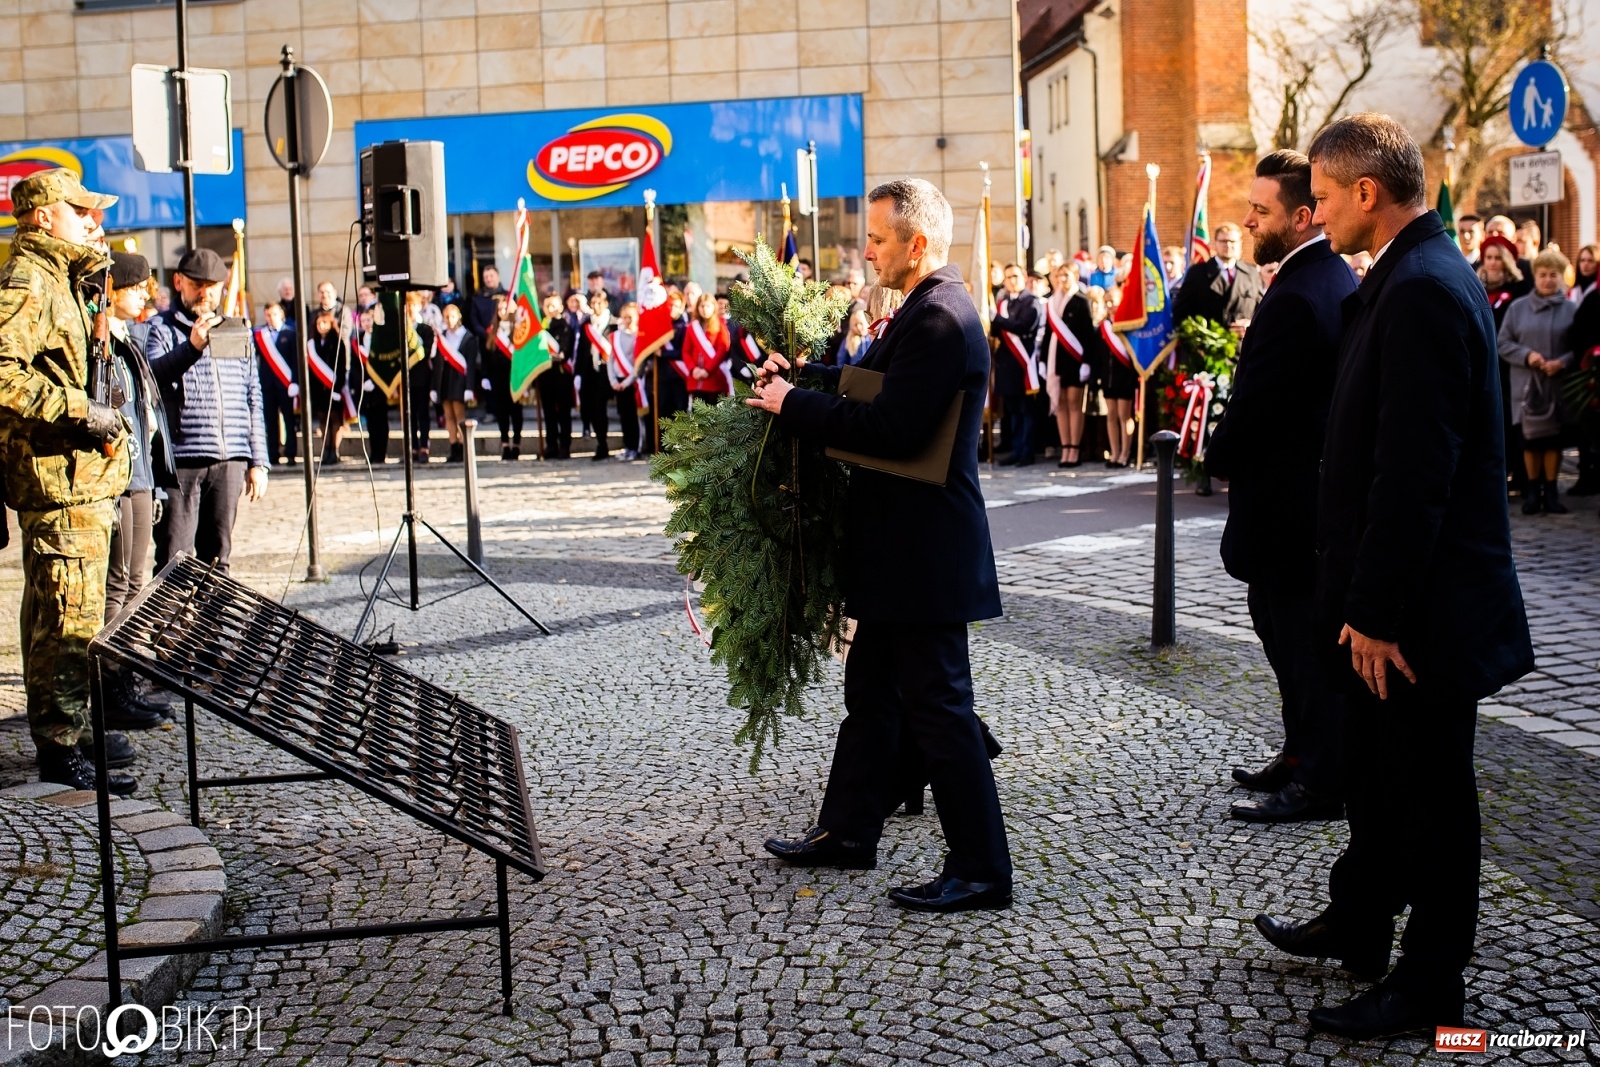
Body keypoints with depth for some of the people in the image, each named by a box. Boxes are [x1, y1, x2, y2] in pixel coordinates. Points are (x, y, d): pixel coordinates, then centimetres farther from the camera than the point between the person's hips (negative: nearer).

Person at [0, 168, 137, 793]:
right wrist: (82, 411, -23)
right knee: (69, 616, -10)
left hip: (73, 478, 11)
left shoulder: (58, 280, 18)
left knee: (55, 613, 18)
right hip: (60, 478, -11)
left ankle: (64, 729, 28)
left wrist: (93, 252, 20)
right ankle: (61, 748, -6)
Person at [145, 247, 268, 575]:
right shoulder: (162, 328, 4)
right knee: (174, 563, -6)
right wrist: (191, 347, -30)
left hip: (230, 460, 4)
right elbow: (150, 376, -16)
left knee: (217, 559, 8)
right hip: (180, 458, -4)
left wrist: (258, 460, 13)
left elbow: (253, 400, 18)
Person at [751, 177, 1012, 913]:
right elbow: (873, 380, 22)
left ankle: (981, 870, 7)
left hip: (925, 550, -11)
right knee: (871, 690, 20)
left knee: (938, 708, -3)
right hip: (900, 547, 11)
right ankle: (848, 831, 34)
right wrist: (801, 375, 8)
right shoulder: (925, 312, 12)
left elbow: (893, 429, -27)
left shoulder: (941, 320, -21)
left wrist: (794, 406, -17)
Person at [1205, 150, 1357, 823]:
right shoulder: (1340, 280, 9)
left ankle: (1318, 782, 12)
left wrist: (1219, 458, -2)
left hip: (1285, 501, -10)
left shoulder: (1294, 299, -23)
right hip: (1322, 485, 10)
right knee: (1283, 625, 20)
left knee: (1300, 639, 0)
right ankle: (1304, 756, 32)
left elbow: (1251, 407, -21)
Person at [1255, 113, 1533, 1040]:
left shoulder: (1422, 290, -21)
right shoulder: (1417, 276, 11)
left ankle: (1430, 984, 18)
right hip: (1395, 595, 10)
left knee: (1430, 789, 4)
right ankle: (1358, 925, 39)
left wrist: (1379, 610, -22)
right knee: (1375, 770, 22)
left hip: (1424, 603, -10)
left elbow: (1414, 470, -25)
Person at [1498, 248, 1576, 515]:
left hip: (1558, 385, 0)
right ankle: (1533, 491, 15)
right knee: (1530, 438, 4)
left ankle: (1551, 491, 14)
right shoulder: (1518, 308, 4)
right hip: (1526, 385, 1)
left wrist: (1562, 362, -15)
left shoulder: (1571, 310, 1)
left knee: (1554, 438, 4)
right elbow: (1503, 343, 3)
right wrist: (1526, 355, -12)